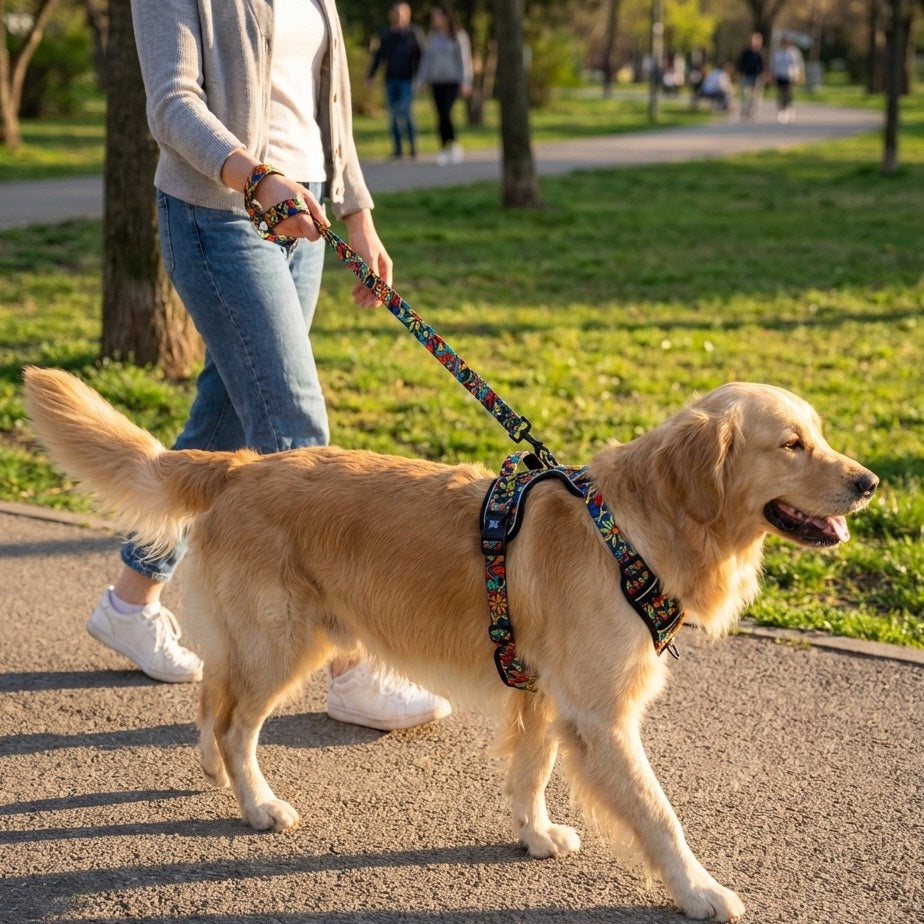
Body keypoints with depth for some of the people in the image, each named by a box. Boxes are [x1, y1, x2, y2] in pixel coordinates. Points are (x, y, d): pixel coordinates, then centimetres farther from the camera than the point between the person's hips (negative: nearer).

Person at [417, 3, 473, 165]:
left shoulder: (459, 36, 0)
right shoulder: (431, 37, 13)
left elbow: (465, 59, -1)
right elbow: (426, 59, 16)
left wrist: (466, 83, -7)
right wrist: (420, 80, 11)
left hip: (453, 81, -5)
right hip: (436, 82, 5)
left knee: (446, 113, -18)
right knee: (440, 116, 2)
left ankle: (454, 145, -1)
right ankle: (444, 148, 8)